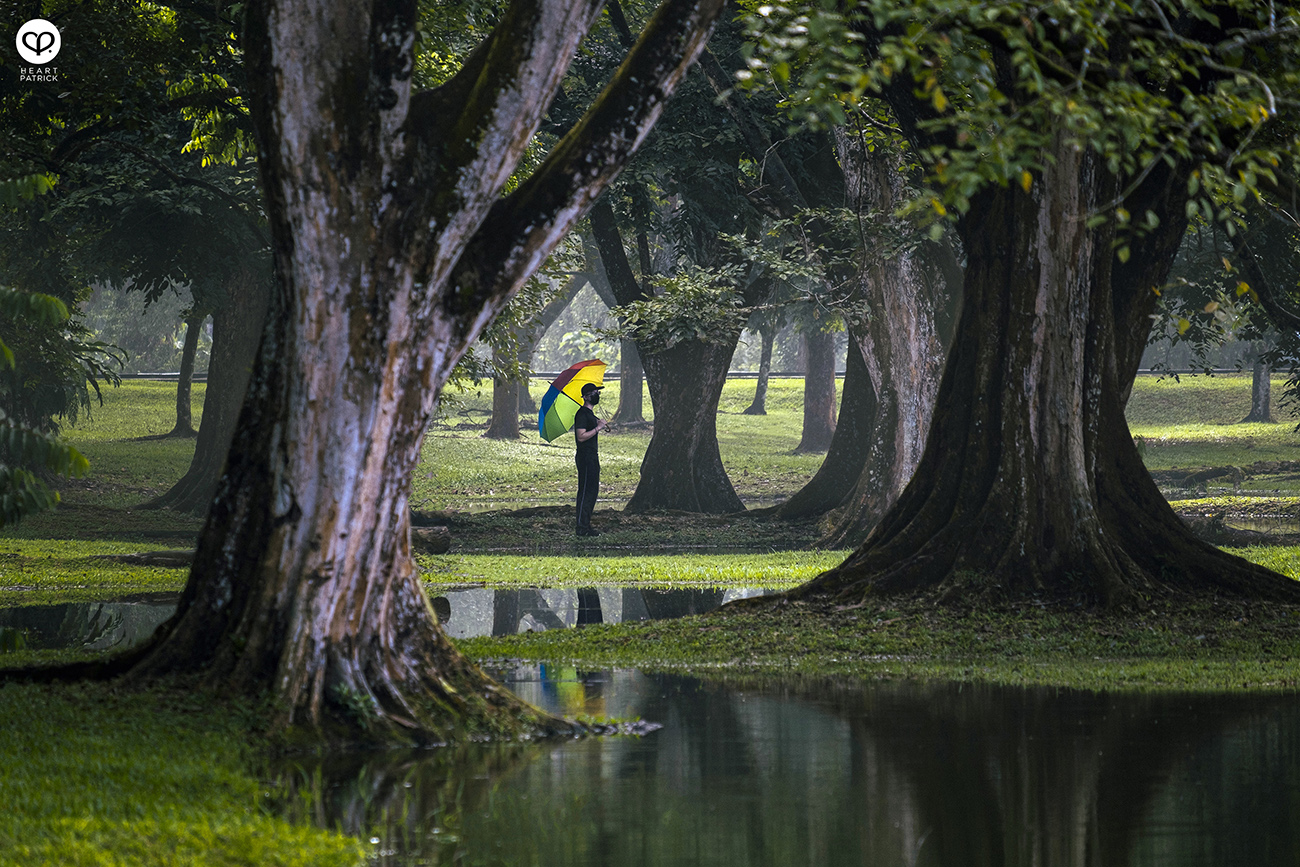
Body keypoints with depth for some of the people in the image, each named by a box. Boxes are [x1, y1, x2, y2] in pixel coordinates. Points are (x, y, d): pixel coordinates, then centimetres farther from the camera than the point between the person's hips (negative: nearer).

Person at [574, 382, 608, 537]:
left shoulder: (589, 413, 18)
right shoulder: (582, 414, -14)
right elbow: (581, 436, -22)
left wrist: (599, 425, 14)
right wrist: (597, 428, -19)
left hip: (592, 457, 11)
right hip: (586, 458, -11)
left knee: (592, 491, 12)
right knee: (586, 492, -9)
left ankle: (586, 526, 17)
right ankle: (582, 528, -8)